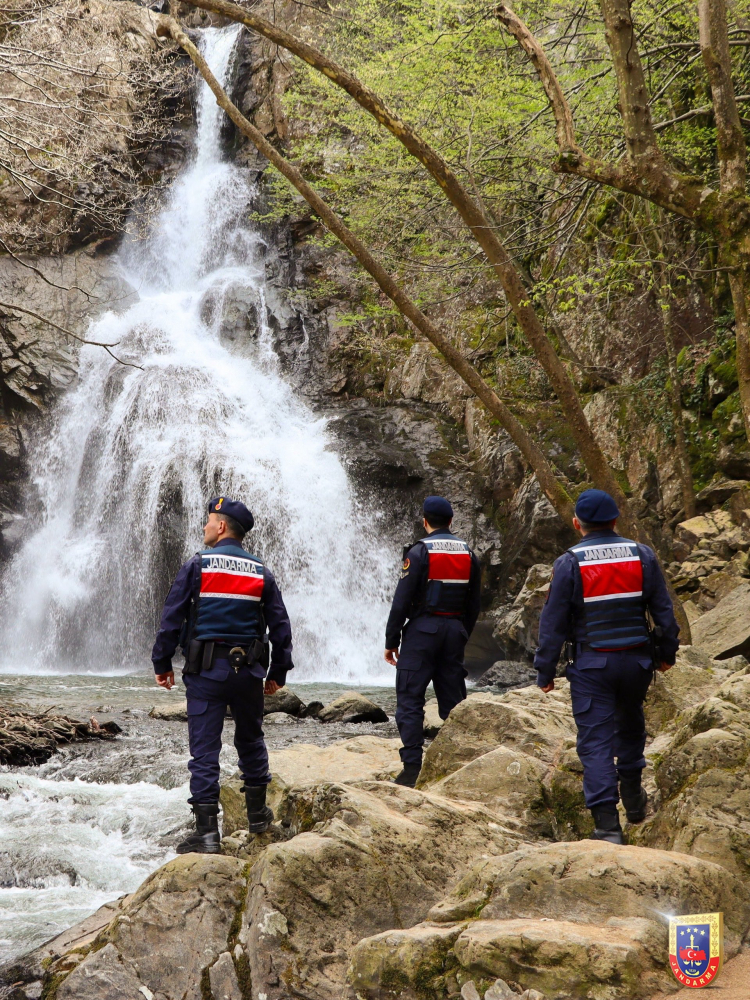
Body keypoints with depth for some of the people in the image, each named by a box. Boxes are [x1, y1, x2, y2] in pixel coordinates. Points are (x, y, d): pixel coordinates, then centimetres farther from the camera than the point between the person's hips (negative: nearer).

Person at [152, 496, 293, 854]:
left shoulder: (197, 565, -4)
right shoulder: (261, 573, 7)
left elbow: (172, 617, -5)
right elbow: (281, 626, 7)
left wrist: (162, 663, 4)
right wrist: (278, 673, 16)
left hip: (205, 670, -3)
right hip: (249, 670, 3)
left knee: (204, 750, -2)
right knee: (251, 740, 21)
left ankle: (207, 831, -5)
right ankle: (257, 813, 29)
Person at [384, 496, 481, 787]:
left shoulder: (419, 552, -8)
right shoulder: (468, 554, 9)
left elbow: (402, 600, -10)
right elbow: (474, 605, 13)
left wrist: (391, 640, -4)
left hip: (423, 631, -5)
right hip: (455, 631, 5)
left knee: (410, 700, -4)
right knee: (453, 701, 10)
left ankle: (412, 768, -11)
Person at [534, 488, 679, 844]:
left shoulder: (570, 563, -9)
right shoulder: (642, 556, -1)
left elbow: (553, 623, -7)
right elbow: (664, 611, 5)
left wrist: (545, 672, 1)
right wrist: (667, 652, 18)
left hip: (591, 664, -3)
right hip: (637, 660, 3)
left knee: (595, 741, -1)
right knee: (630, 724, 27)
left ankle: (607, 825, -7)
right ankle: (633, 795, 35)